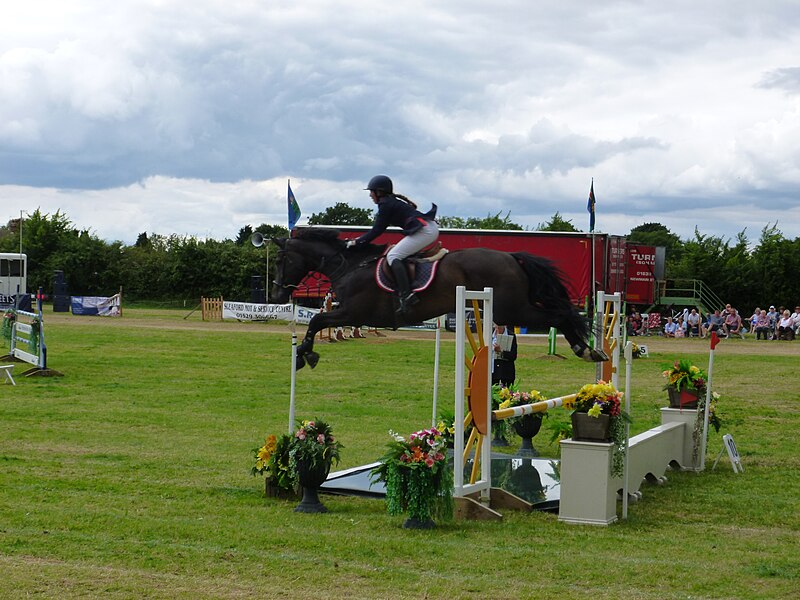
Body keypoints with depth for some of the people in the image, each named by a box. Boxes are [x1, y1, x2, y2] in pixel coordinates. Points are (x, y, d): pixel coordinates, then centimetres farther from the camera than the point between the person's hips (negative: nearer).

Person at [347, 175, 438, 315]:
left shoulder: (386, 204, -6)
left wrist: (357, 242, 3)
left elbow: (376, 231, -5)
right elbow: (379, 229, 27)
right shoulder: (392, 201, 24)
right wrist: (361, 239, 27)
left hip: (424, 231, -11)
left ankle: (406, 295, -25)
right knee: (400, 256, 20)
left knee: (393, 256, -11)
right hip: (432, 229, 11)